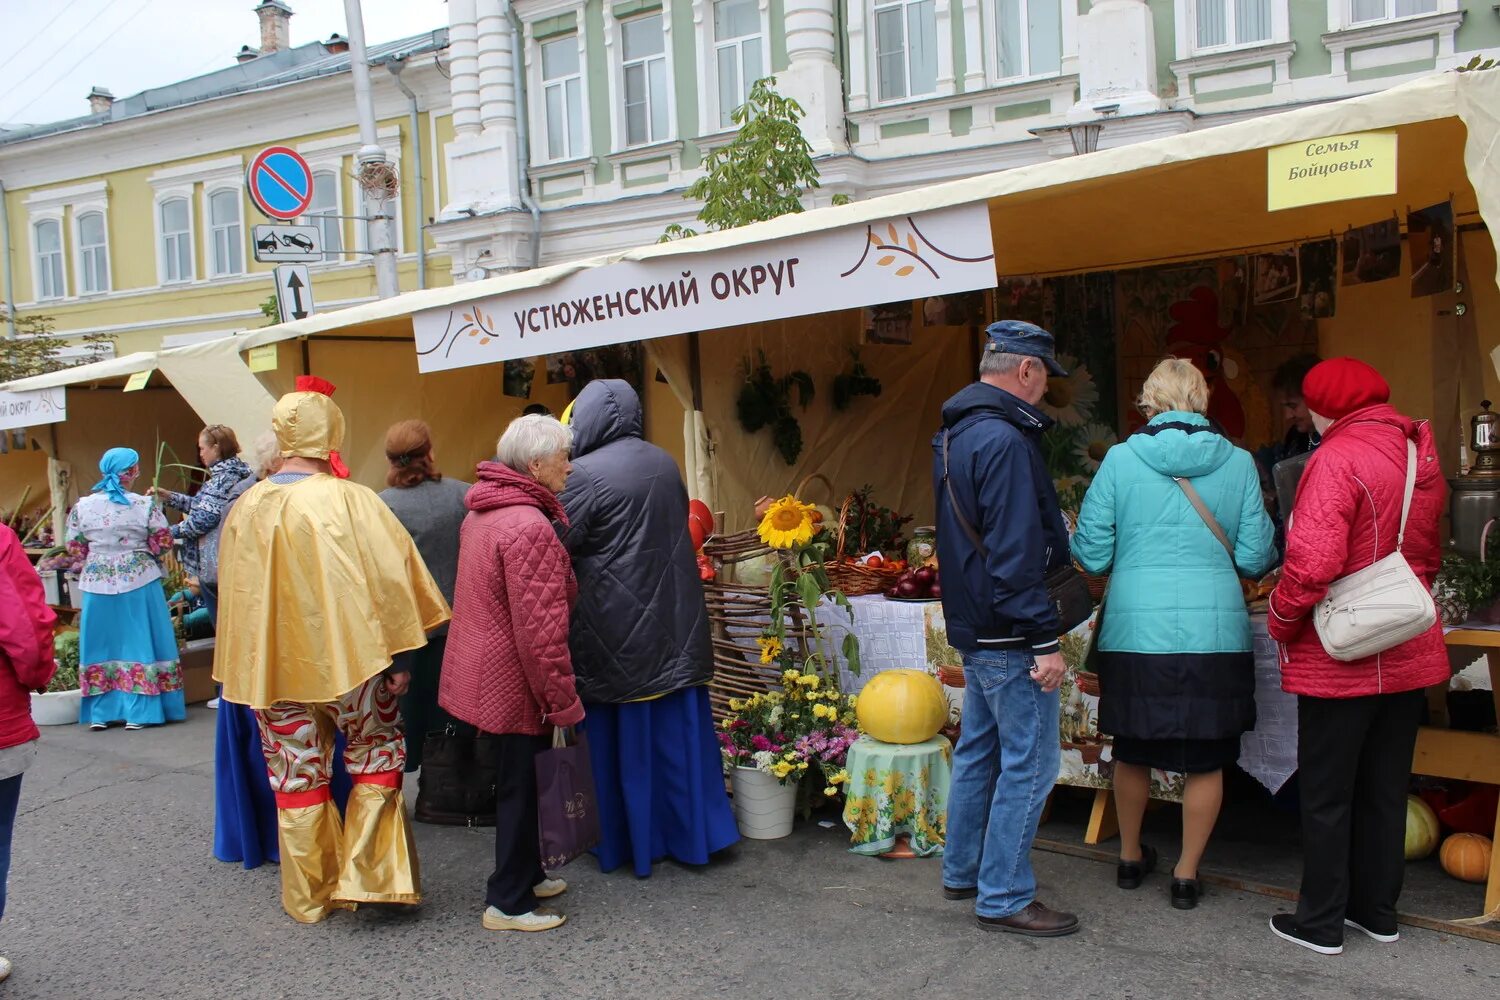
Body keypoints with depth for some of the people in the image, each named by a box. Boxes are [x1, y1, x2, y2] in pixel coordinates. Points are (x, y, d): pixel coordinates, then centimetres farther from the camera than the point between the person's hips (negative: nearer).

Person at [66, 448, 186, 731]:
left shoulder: (82, 507, -3)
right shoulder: (144, 505, -10)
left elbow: (75, 549, 4)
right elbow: (163, 543, -7)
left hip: (97, 583, 3)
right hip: (139, 581, -2)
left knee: (102, 645, 12)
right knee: (139, 643, 6)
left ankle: (100, 713, 17)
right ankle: (140, 712, 7)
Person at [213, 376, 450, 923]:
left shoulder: (246, 508, 1)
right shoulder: (348, 501, -14)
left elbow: (234, 593, 10)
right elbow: (387, 581, -14)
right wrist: (397, 655, -6)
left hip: (270, 666, 4)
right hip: (347, 657, -4)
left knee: (296, 775, 14)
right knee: (377, 755, 14)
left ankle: (308, 896, 24)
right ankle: (363, 876, 10)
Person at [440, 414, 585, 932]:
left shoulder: (483, 513, 8)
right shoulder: (530, 526, -24)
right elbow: (540, 629, -25)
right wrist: (565, 702, -18)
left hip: (486, 671, 10)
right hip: (515, 681, -10)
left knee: (515, 781, 22)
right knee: (522, 786, 4)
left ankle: (525, 875, 37)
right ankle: (508, 903, 18)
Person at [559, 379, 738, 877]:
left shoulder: (584, 474, -14)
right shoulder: (665, 463, 6)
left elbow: (560, 547, -14)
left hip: (616, 628, -5)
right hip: (674, 621, 6)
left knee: (624, 737, 8)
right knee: (676, 730, 13)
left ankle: (631, 840, 21)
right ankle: (693, 834, 22)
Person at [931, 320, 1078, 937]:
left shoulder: (955, 434, 12)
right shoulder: (1004, 440, -20)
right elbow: (1015, 554, -24)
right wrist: (1045, 641, -21)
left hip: (974, 627, 10)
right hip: (1009, 636, -10)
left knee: (979, 750, 19)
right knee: (1029, 763, -1)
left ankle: (962, 872, 32)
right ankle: (1004, 898, 8)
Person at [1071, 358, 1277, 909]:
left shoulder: (1122, 458, -4)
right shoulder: (1238, 462, 0)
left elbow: (1092, 554, -2)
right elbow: (1255, 558, 1)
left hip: (1135, 631, 0)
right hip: (1215, 632, 0)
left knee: (1132, 750, 17)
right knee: (1206, 759, 13)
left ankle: (1131, 857, 34)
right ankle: (1186, 874, 22)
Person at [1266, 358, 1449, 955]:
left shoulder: (1337, 458, -18)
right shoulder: (1421, 454, 8)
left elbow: (1314, 562, -25)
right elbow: (1430, 554, 17)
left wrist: (1281, 620, -11)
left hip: (1342, 659, -7)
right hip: (1409, 656, 8)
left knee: (1326, 796, 4)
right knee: (1386, 790, 17)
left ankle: (1321, 923, 14)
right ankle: (1378, 911, 29)